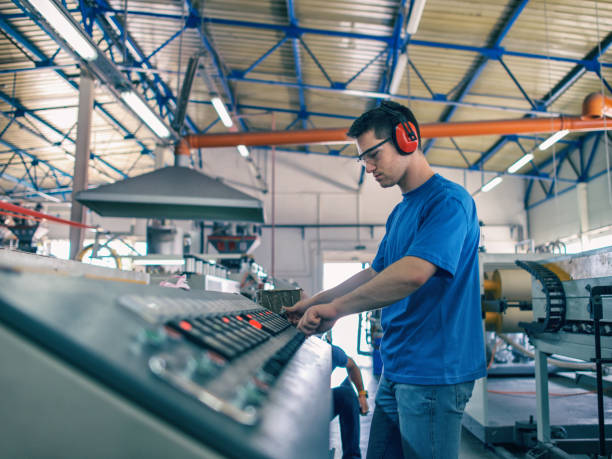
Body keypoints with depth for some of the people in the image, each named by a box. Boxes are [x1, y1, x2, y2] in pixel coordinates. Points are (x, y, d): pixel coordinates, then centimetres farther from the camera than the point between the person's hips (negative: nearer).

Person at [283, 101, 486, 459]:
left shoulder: (448, 200, -15)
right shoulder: (400, 212, 15)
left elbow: (413, 273, -28)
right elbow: (376, 274, 23)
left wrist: (336, 308, -21)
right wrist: (315, 302, 16)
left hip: (434, 372, -9)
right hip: (396, 370, 9)